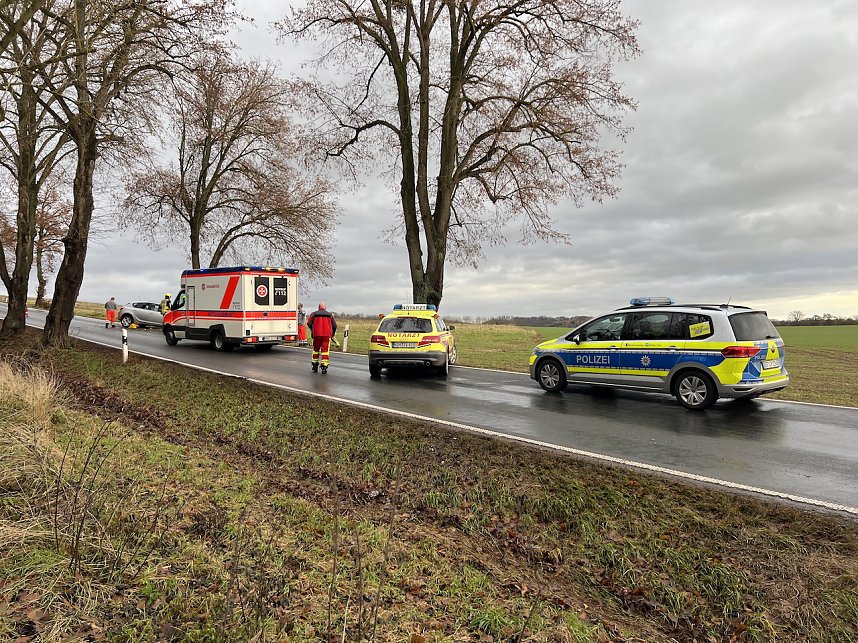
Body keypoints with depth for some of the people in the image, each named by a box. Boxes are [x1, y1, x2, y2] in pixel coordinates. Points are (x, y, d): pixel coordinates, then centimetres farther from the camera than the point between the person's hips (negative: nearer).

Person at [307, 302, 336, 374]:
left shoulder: (314, 314, 10)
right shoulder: (329, 315, 12)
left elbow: (309, 323, 0)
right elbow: (334, 325, 5)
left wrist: (312, 330, 18)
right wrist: (332, 334, 18)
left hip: (317, 334, 1)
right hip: (327, 335, -1)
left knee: (316, 350, 16)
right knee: (325, 350, -1)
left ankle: (315, 365, 22)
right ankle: (324, 367, -9)